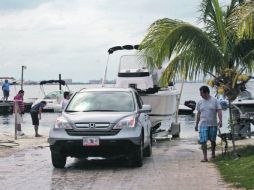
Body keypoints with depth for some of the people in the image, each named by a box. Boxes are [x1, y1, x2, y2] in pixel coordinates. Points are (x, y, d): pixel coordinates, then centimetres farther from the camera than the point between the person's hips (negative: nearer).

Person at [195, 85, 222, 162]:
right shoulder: (200, 102, 7)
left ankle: (213, 154, 31)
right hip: (203, 125, 2)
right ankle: (205, 157, -10)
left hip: (213, 124, -1)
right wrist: (196, 124, 15)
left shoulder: (215, 101, -2)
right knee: (203, 141, -9)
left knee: (213, 140, 10)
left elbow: (219, 111, -8)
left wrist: (220, 121, -22)